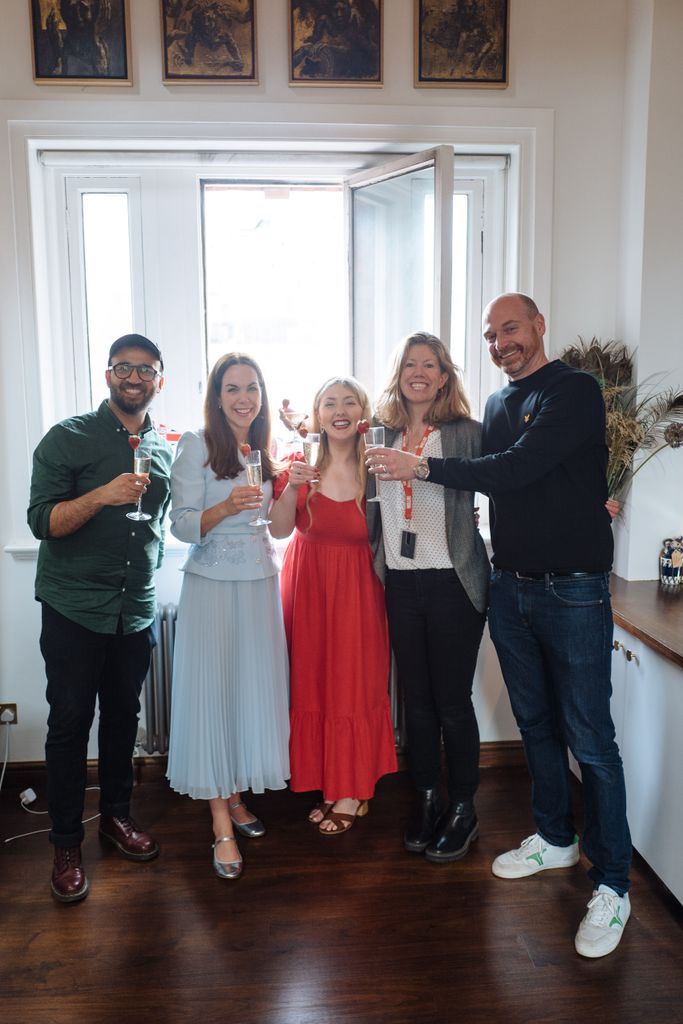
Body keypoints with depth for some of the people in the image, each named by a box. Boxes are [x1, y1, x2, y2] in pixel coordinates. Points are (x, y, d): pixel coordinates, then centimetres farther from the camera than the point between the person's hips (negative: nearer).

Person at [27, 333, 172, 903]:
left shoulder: (165, 448, 8)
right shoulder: (69, 438, -6)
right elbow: (42, 521, -14)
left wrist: (148, 573, 11)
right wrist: (103, 495, -27)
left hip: (137, 610, 4)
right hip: (75, 609, -4)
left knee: (124, 717, 14)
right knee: (70, 723, 3)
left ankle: (117, 814, 33)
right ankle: (66, 845, 18)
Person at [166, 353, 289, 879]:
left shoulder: (265, 450, 10)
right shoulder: (197, 445, -6)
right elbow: (182, 525, -13)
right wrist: (227, 506, -26)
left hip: (261, 584, 6)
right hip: (213, 585, -5)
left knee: (255, 690, 8)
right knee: (212, 693, -1)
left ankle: (235, 797, 25)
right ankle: (222, 823, 8)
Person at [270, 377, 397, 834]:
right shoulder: (303, 461, -1)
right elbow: (279, 529, -6)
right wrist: (292, 487, -20)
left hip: (357, 589, -2)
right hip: (308, 584, 2)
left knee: (355, 683, 4)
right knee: (313, 681, 8)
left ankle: (352, 792, 19)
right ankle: (328, 785, 24)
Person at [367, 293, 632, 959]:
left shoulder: (575, 391, -10)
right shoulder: (497, 404, 13)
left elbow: (518, 469, -20)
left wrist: (423, 468, -18)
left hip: (573, 590, -7)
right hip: (510, 586, 7)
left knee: (589, 739, -2)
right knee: (535, 722, 17)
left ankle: (611, 884, 12)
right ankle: (555, 838, 35)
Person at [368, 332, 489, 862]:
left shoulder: (467, 433, -4)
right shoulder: (383, 438, 9)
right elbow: (374, 509, 12)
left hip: (452, 582, -4)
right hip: (401, 582, 4)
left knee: (452, 700, 4)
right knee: (417, 698, 13)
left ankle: (463, 810, 23)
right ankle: (427, 801, 30)